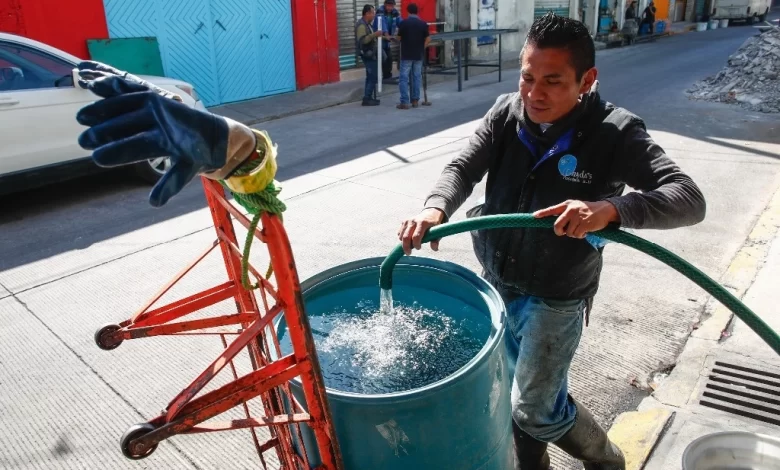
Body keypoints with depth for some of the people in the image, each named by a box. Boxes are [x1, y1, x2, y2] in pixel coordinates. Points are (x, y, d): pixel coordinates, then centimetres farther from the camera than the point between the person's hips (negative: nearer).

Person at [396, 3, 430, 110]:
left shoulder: (404, 23, -7)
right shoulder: (423, 24, 0)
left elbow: (399, 37, 4)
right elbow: (428, 39, 0)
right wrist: (422, 48, 14)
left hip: (406, 55, -3)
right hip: (418, 55, 3)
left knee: (404, 78, -1)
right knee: (417, 77, 11)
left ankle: (404, 102, -7)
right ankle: (415, 100, 13)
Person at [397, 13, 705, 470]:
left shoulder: (616, 133, -19)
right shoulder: (506, 113, -7)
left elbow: (690, 199, -26)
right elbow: (463, 168, -13)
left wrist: (610, 208, -45)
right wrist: (436, 208, -36)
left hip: (556, 296, -4)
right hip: (496, 281, 5)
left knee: (536, 408, 4)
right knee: (520, 391, 22)